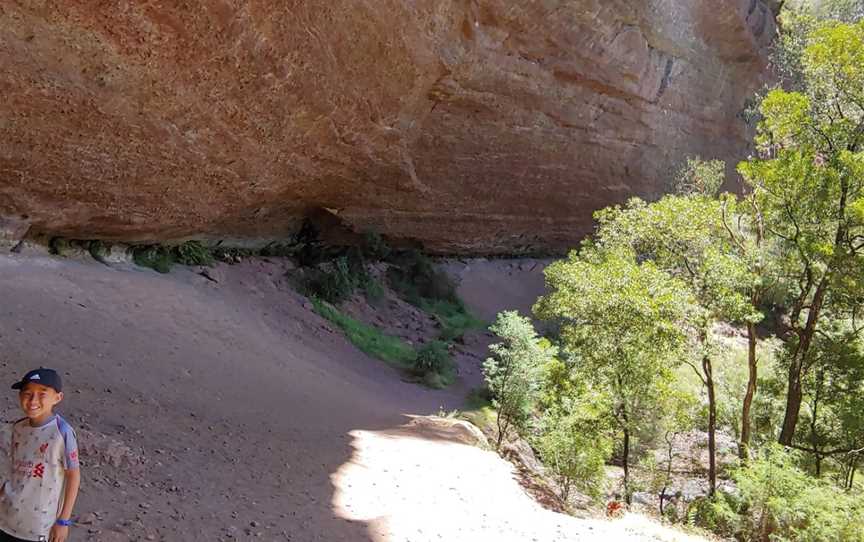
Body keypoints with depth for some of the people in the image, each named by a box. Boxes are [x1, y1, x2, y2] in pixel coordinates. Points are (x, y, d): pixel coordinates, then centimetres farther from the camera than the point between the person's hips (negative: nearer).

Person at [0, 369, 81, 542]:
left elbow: (74, 476, -13)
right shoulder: (19, 427, -3)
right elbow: (16, 467, 11)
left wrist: (64, 520, -11)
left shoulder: (62, 432, -19)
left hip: (40, 523, -5)